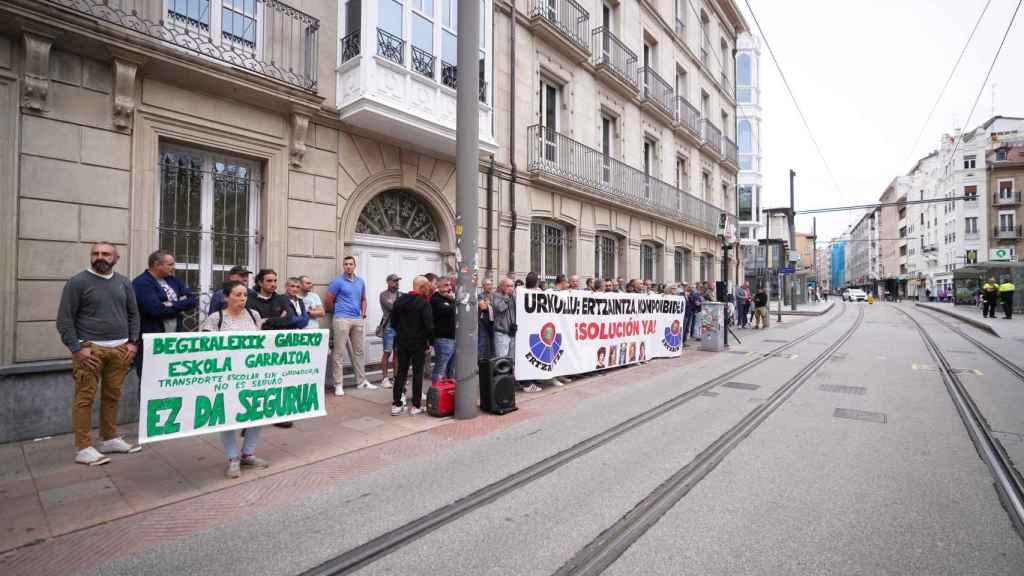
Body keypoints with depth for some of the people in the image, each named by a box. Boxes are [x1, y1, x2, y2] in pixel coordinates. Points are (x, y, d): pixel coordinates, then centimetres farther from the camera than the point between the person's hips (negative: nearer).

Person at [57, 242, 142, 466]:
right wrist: (76, 349, -11)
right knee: (85, 398, -2)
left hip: (120, 349, 4)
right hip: (90, 348, -4)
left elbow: (133, 314, 15)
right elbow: (64, 319, -3)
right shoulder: (77, 282, -1)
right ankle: (83, 448, 5)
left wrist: (133, 342, 6)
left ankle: (110, 439, 22)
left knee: (112, 396, 11)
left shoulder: (123, 283, 11)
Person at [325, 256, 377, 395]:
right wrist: (338, 312, 10)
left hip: (358, 320, 6)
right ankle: (338, 384, 3)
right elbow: (328, 301, -1)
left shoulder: (360, 282, 12)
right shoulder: (337, 281, -4)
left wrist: (363, 314, 12)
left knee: (358, 351, 12)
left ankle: (362, 381, 20)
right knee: (339, 352, -3)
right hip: (342, 319, -5)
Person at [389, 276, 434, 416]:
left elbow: (393, 321, 8)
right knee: (418, 373, 4)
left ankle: (396, 404, 13)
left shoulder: (400, 300, 4)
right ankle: (416, 406, 8)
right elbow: (429, 325, -18)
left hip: (402, 341, 5)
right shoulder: (424, 303, -14)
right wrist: (430, 340, -5)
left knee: (401, 372, 11)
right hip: (418, 343, -5)